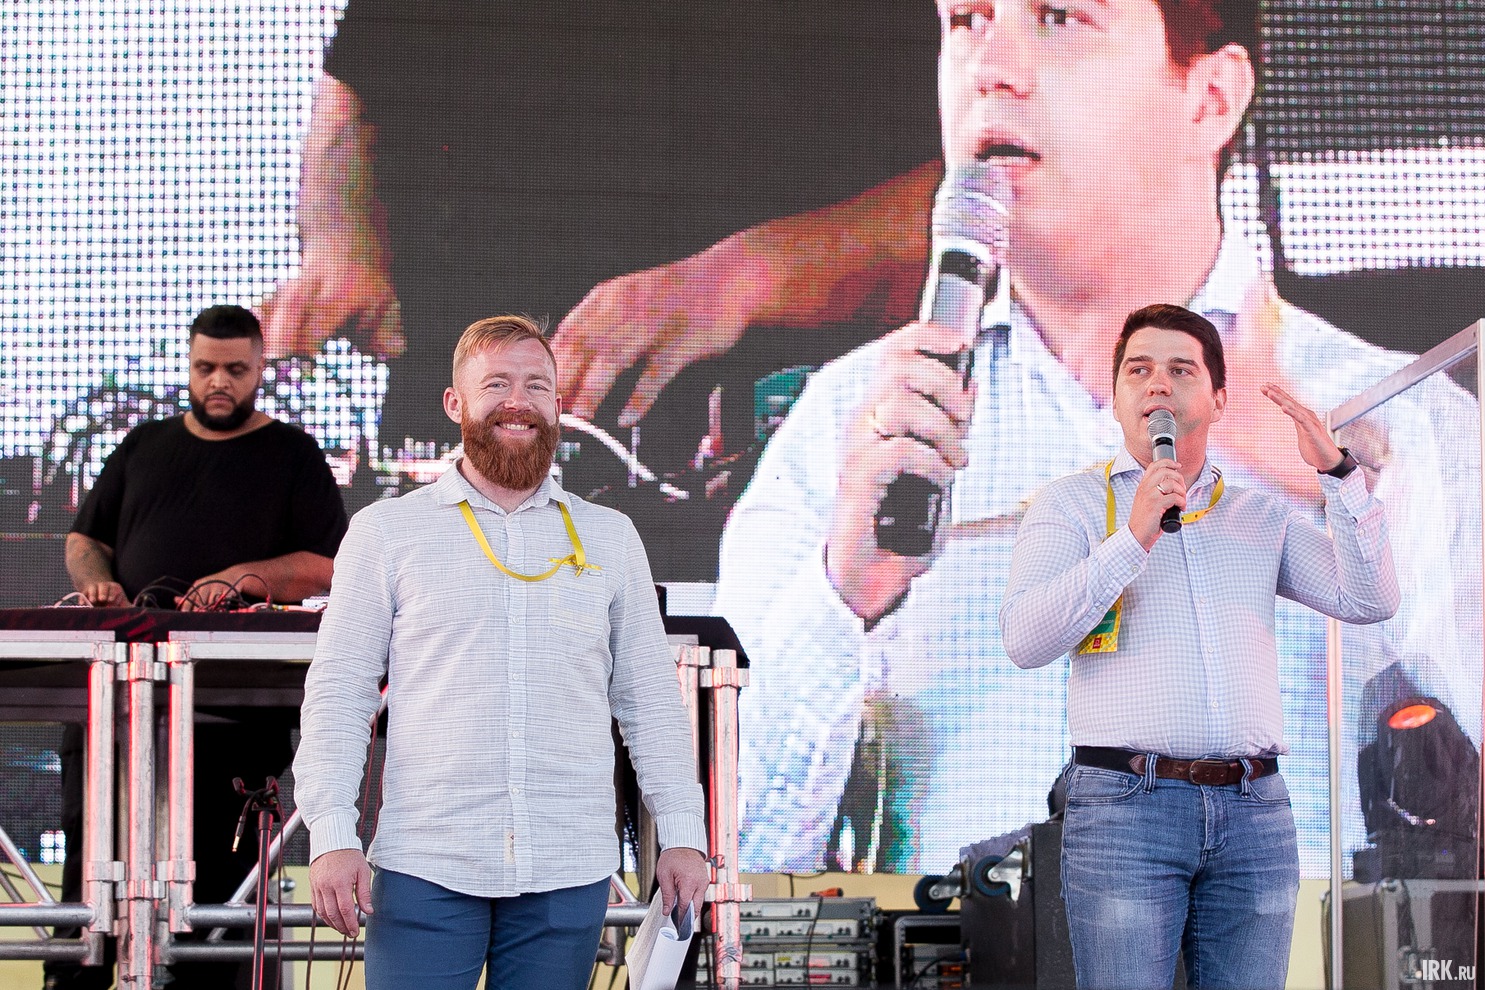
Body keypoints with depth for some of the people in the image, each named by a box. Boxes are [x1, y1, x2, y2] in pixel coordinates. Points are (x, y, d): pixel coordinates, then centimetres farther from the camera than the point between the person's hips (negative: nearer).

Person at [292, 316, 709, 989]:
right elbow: (338, 694, 3)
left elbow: (649, 699, 13)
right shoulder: (385, 532, 6)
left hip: (570, 876, 2)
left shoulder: (610, 539, 12)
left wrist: (681, 834, 5)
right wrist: (332, 836, -8)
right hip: (425, 871, -2)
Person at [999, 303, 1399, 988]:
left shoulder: (1263, 517, 19)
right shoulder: (1072, 503, 9)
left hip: (1254, 810, 3)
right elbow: (1025, 640, -6)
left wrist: (1338, 472, 0)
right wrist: (1133, 538, -14)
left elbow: (1369, 601, 8)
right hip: (1125, 805, -3)